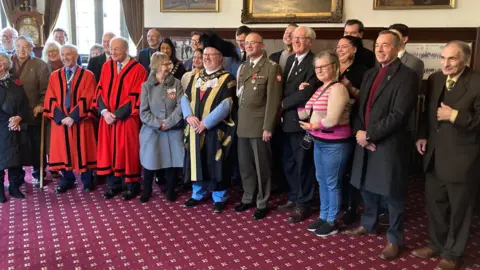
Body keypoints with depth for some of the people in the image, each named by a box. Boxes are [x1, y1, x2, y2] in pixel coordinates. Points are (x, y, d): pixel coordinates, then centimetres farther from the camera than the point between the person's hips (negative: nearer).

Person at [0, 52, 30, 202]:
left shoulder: (15, 82, 11)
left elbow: (25, 103, 6)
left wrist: (19, 117, -12)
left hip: (17, 129, 3)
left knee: (17, 158, 7)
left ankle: (15, 187, 20)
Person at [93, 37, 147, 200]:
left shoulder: (138, 69, -8)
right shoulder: (106, 66, 7)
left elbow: (136, 97, -13)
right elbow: (100, 90, 6)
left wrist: (117, 114, -15)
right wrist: (104, 111, -10)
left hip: (127, 119, -5)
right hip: (108, 117, 5)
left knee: (127, 151, 3)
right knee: (109, 150, 8)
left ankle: (132, 186, 16)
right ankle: (113, 185, 20)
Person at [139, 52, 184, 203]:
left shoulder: (176, 83, 1)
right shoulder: (146, 86, 0)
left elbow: (181, 106, -8)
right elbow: (143, 112, -4)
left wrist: (168, 123, -16)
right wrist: (158, 124, -15)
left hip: (173, 131, 1)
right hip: (151, 131, 0)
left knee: (172, 161, 5)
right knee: (150, 162, 6)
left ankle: (171, 191, 25)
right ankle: (147, 191, 26)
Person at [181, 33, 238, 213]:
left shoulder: (227, 79, -7)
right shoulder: (196, 76, 12)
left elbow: (225, 105, -16)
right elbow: (185, 98, 8)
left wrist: (205, 123, -20)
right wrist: (189, 116, -11)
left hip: (216, 130, -5)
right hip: (195, 129, 5)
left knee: (216, 164, 2)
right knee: (197, 162, 13)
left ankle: (219, 198, 16)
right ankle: (197, 194, 28)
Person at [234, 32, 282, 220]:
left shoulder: (272, 67, -7)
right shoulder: (242, 67, 15)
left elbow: (273, 99, -13)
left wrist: (268, 127, -16)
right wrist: (237, 120, 10)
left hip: (259, 125, -6)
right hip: (242, 125, 6)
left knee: (261, 166, 3)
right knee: (244, 164, 14)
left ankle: (262, 203, 17)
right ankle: (247, 198, 29)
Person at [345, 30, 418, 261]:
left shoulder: (406, 76, -12)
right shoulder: (370, 74, 12)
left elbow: (399, 115, -19)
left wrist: (369, 135, -17)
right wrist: (359, 132, -5)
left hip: (390, 144, -7)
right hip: (366, 142, 7)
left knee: (392, 194, 5)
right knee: (367, 187, 20)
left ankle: (394, 238, 22)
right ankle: (368, 224, 41)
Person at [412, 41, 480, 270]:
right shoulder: (434, 79, 5)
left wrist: (455, 116, -25)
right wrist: (422, 135, 3)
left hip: (461, 159, -6)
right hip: (434, 155, 6)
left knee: (458, 208, 12)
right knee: (434, 203, 19)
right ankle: (436, 244, 40)